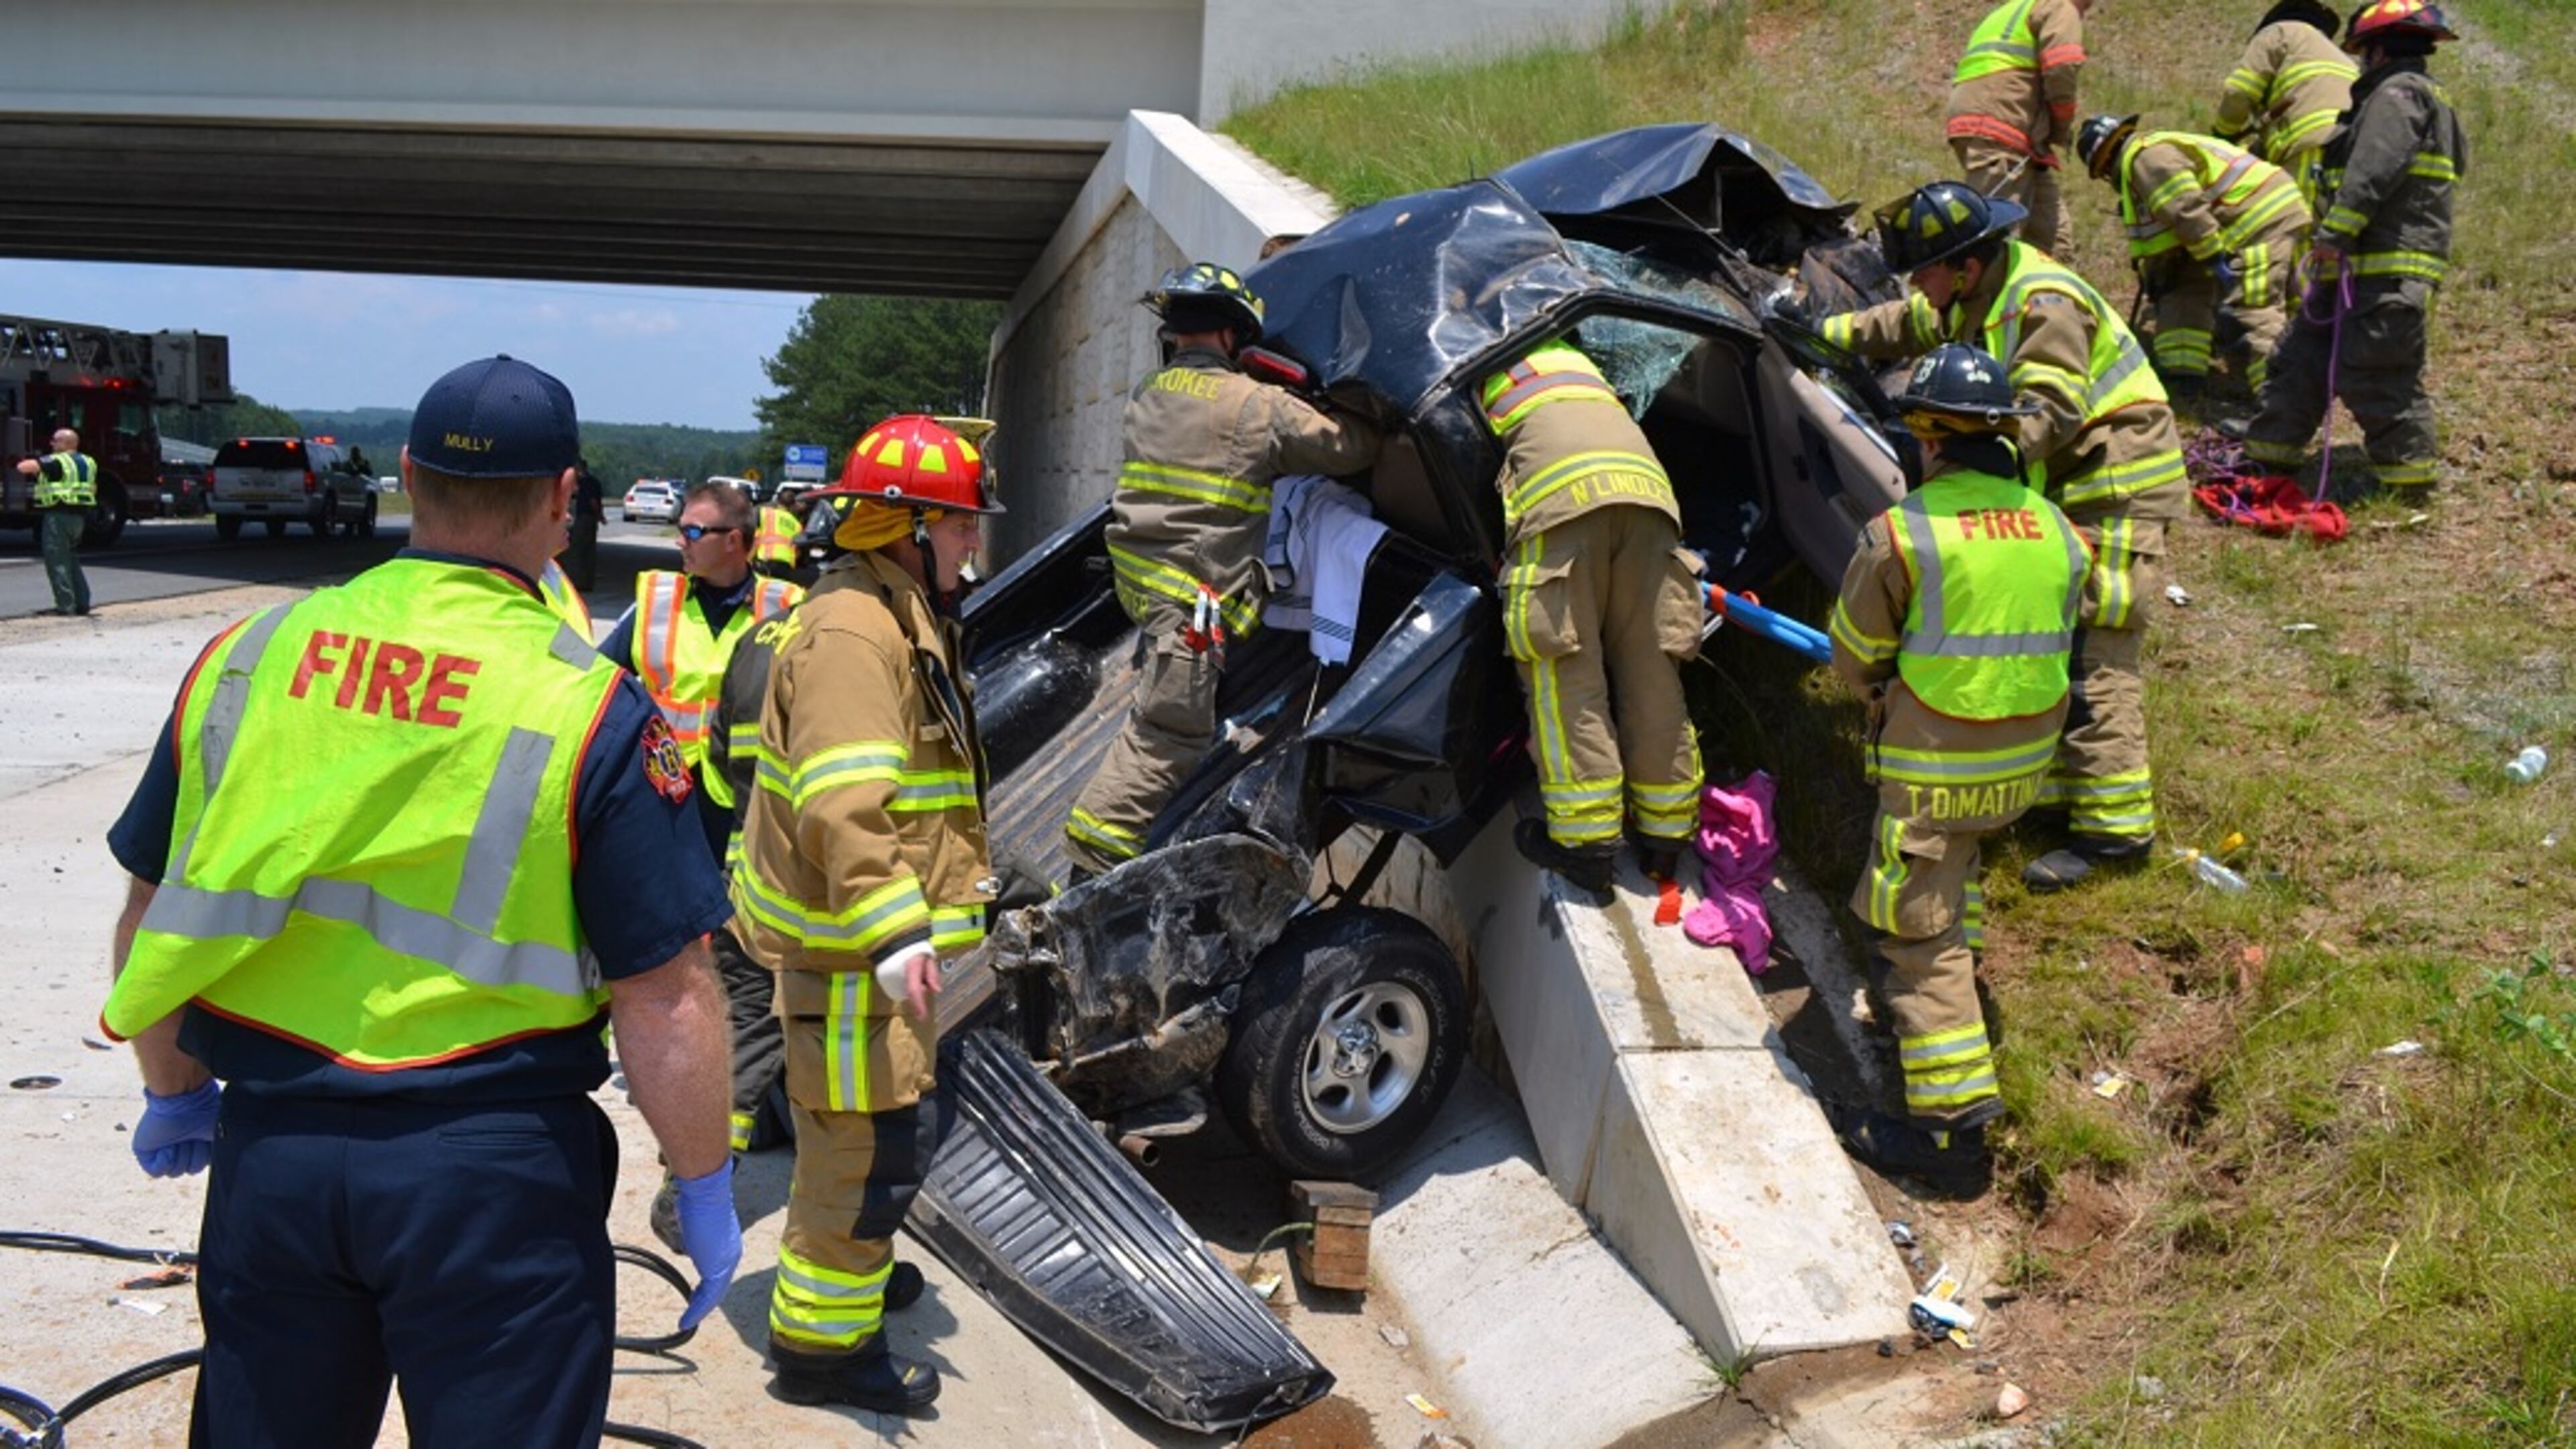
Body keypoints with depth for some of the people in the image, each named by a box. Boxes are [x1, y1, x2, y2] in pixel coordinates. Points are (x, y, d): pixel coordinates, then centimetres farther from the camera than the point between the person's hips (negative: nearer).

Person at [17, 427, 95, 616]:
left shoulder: (56, 461, -11)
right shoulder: (88, 463, 13)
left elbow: (23, 467, -14)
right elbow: (93, 488, 25)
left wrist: (27, 464, 9)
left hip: (59, 514, -8)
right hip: (79, 516, 8)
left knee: (57, 562, -4)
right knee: (72, 561, 19)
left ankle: (65, 605, -7)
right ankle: (82, 603, 18)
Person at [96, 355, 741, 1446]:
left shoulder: (244, 658, 0)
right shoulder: (587, 710, -14)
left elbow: (152, 924, 9)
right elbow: (665, 999, -14)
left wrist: (175, 1090, 25)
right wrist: (705, 1191, -1)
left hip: (269, 1150, 4)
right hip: (493, 1169, -4)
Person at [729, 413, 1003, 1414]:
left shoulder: (904, 624, 16)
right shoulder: (850, 634, -20)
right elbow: (842, 807, -31)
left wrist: (925, 914, 33)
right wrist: (896, 937, -36)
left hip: (876, 942, 11)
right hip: (851, 946, -11)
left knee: (886, 1127, 24)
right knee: (874, 1140, -5)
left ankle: (852, 1266, 43)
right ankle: (821, 1341, 7)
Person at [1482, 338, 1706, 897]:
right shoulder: (1570, 357, 40)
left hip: (1561, 494, -5)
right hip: (1646, 488, 5)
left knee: (1564, 673, -3)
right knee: (1649, 668, 8)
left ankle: (1586, 839, -8)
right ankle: (1665, 833, 14)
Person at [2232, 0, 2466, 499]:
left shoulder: (2398, 93, -8)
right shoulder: (2426, 98, 26)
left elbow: (2375, 170, -21)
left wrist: (2337, 232, -25)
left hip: (2387, 272, -11)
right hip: (2359, 268, 11)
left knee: (2375, 375, -9)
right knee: (2303, 359, 13)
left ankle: (2411, 474, -2)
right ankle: (2270, 451, 19)